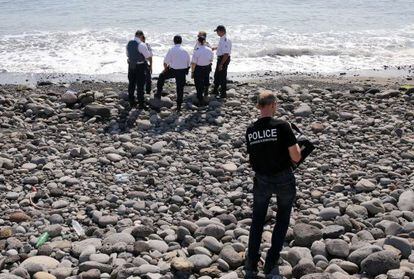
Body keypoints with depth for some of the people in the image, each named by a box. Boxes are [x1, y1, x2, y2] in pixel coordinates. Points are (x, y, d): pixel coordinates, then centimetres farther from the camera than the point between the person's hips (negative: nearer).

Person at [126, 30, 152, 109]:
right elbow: (148, 56, -13)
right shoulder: (141, 45, -20)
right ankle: (141, 103, 7)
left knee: (131, 84, 16)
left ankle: (131, 102, 26)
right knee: (140, 85, 2)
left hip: (131, 66, 6)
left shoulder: (129, 43, 2)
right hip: (140, 67, -6)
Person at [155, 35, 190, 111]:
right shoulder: (185, 51, 1)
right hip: (183, 71, 2)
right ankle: (179, 106, 16)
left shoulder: (171, 50, -9)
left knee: (161, 76, 24)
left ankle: (158, 93, 25)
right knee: (180, 88, 10)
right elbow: (188, 63, 6)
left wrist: (166, 69, 10)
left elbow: (165, 62, -8)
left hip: (173, 70, -2)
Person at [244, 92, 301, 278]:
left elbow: (252, 159, 3)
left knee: (257, 222, 19)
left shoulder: (250, 131, -4)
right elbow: (296, 158, -15)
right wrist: (297, 146, 4)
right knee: (282, 221, 17)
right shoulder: (282, 126, -17)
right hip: (284, 180, -3)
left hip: (261, 180, 3)